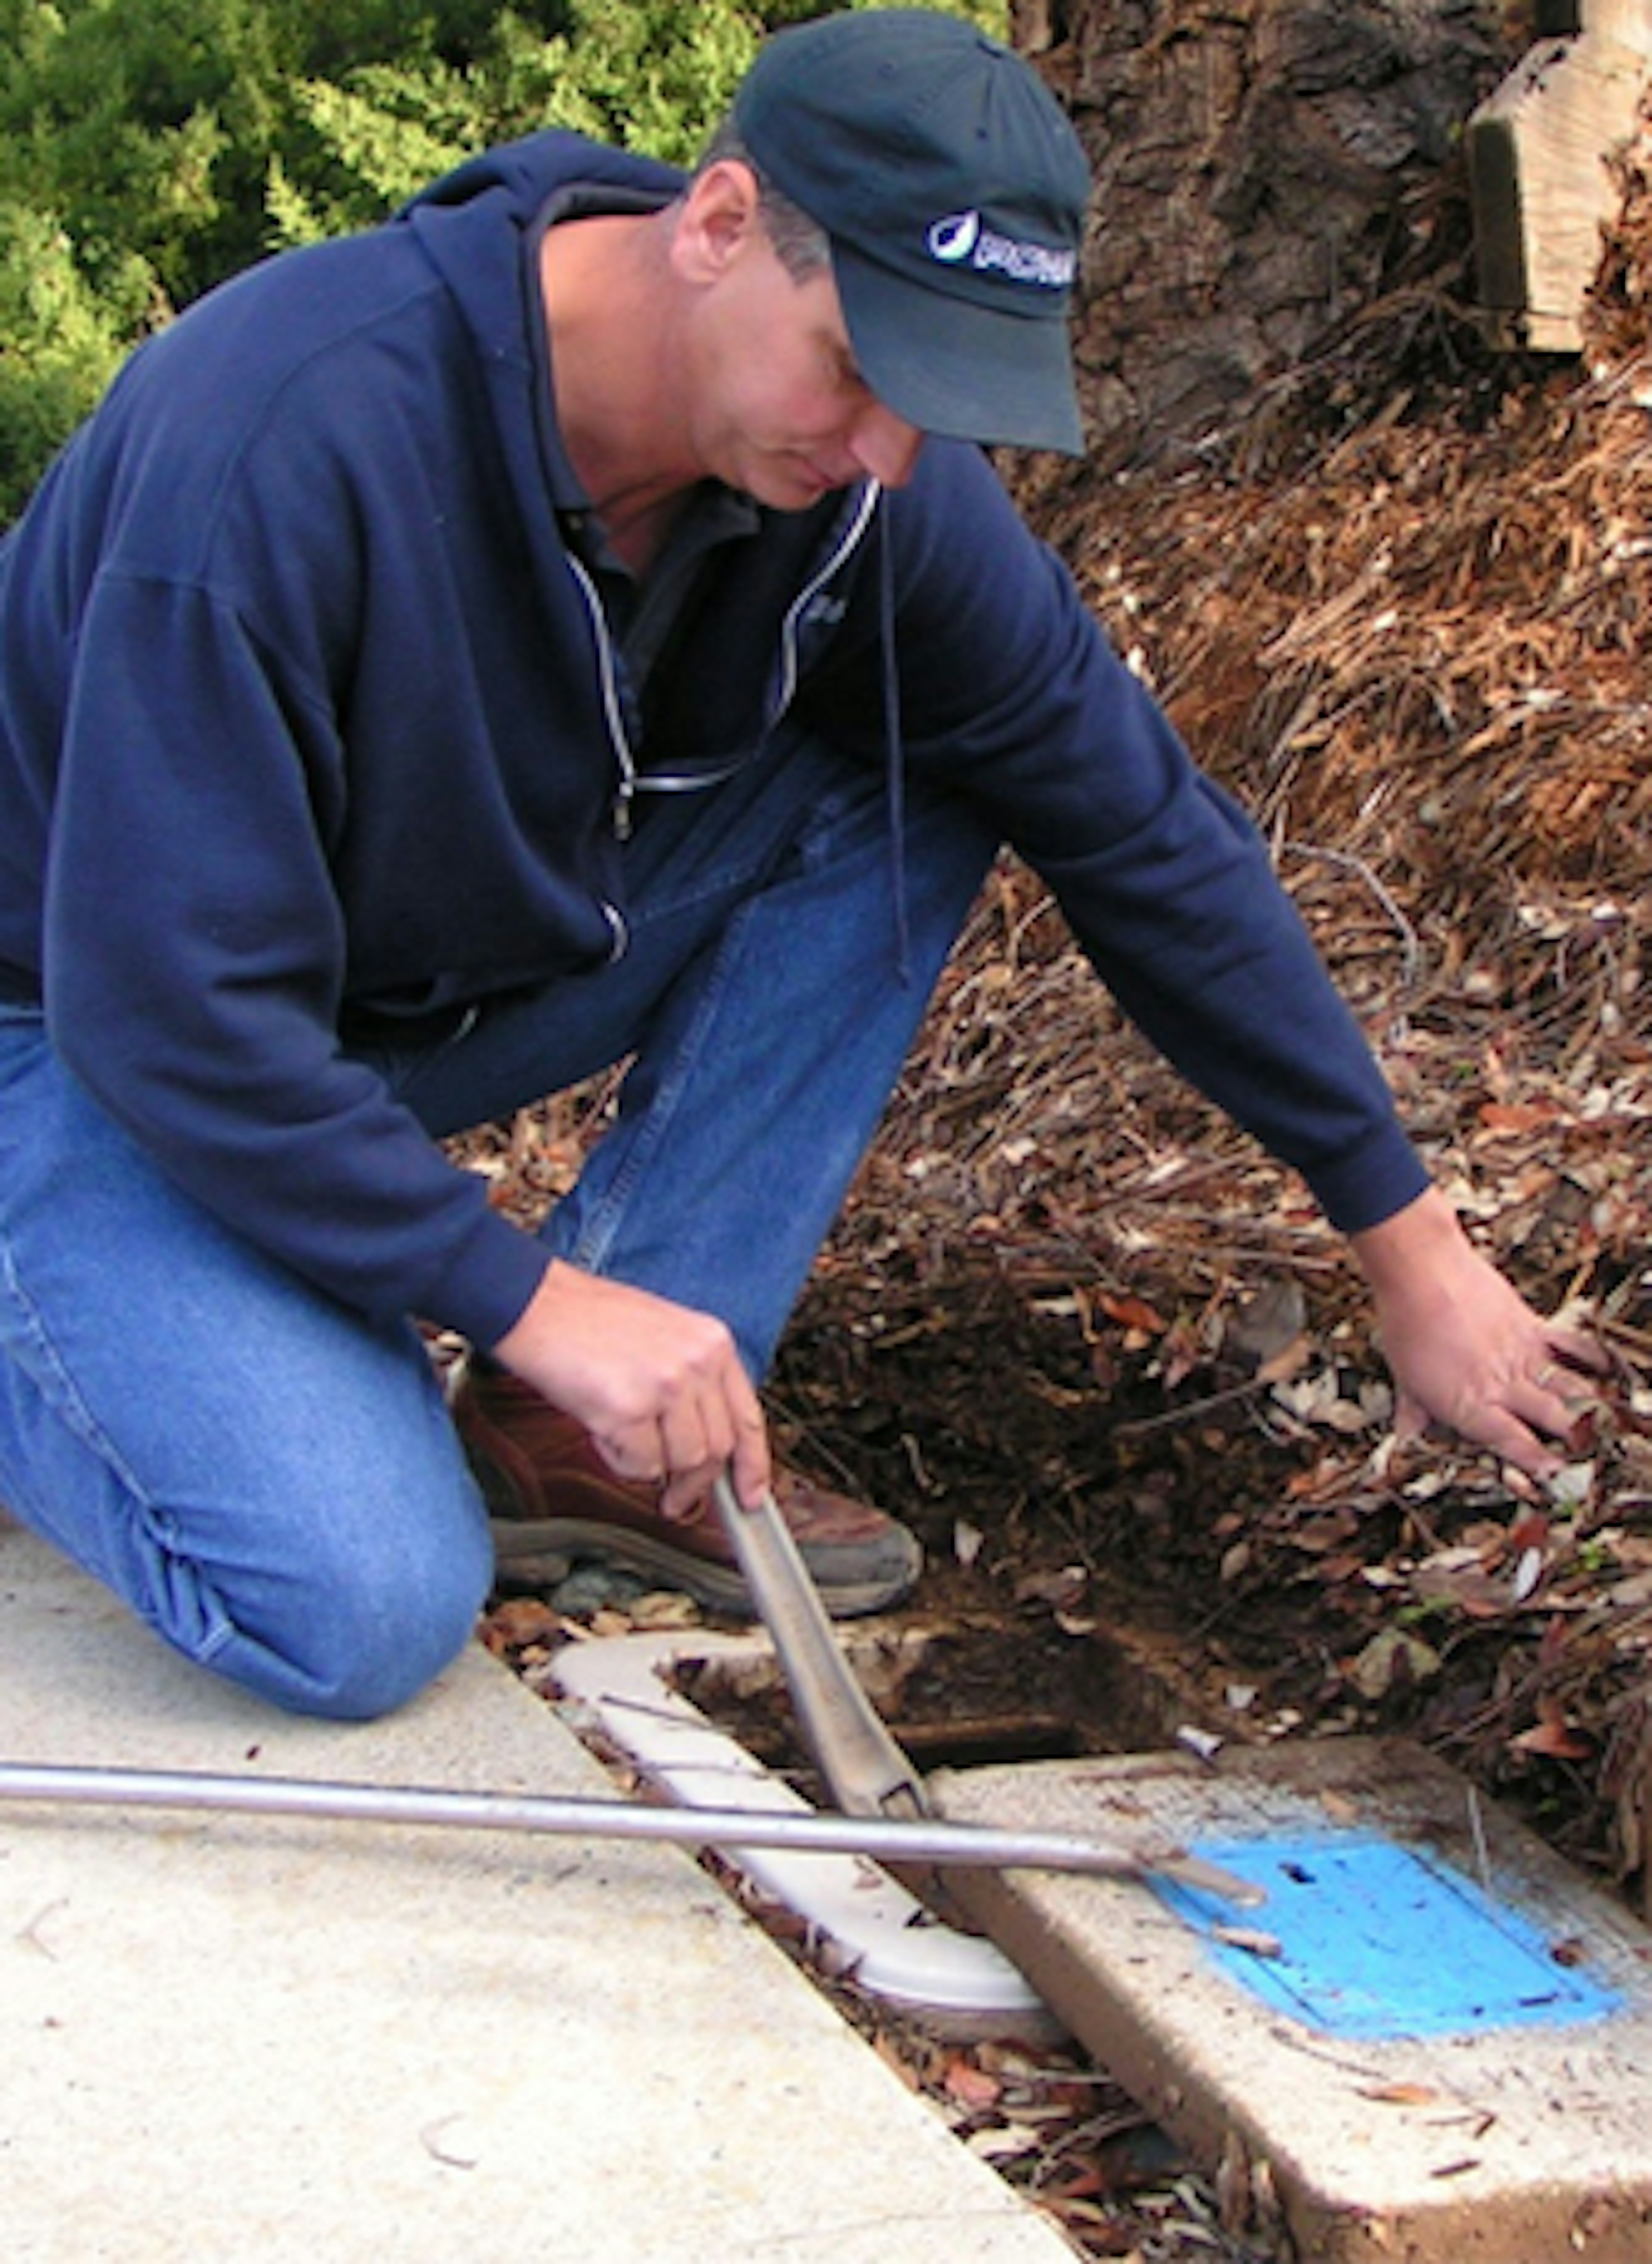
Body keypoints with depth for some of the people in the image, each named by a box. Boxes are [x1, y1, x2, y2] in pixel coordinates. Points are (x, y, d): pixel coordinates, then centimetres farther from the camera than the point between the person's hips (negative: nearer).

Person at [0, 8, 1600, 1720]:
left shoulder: (876, 480, -14)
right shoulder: (295, 436, -33)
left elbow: (1144, 834, -5)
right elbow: (172, 1006, -31)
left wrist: (1406, 1243, -1)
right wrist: (541, 1303, -28)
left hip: (457, 976, 7)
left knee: (912, 784, -12)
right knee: (365, 1612, -28)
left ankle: (575, 1442, -8)